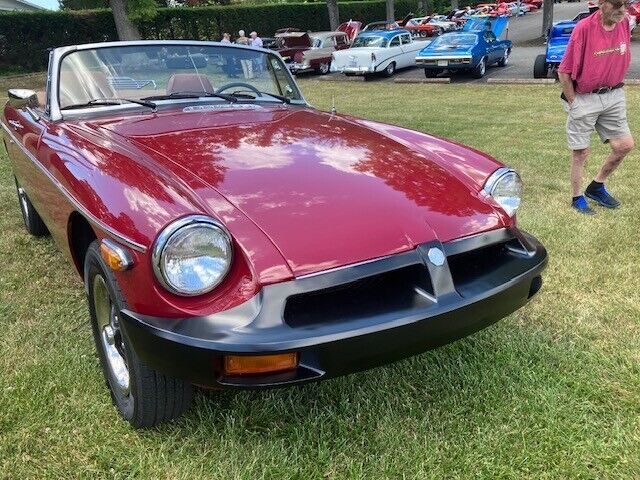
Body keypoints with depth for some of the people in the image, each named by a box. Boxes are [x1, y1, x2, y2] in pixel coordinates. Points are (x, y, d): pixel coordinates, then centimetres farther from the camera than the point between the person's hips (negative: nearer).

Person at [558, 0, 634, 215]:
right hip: (584, 99, -6)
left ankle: (596, 187, 27)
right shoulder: (584, 28, -18)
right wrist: (573, 103, -10)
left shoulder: (624, 23, 0)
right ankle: (577, 198, 21)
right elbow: (564, 72, -14)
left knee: (625, 145, 7)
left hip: (613, 96, 6)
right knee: (580, 152, 3)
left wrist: (616, 90, 11)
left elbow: (624, 60, 15)